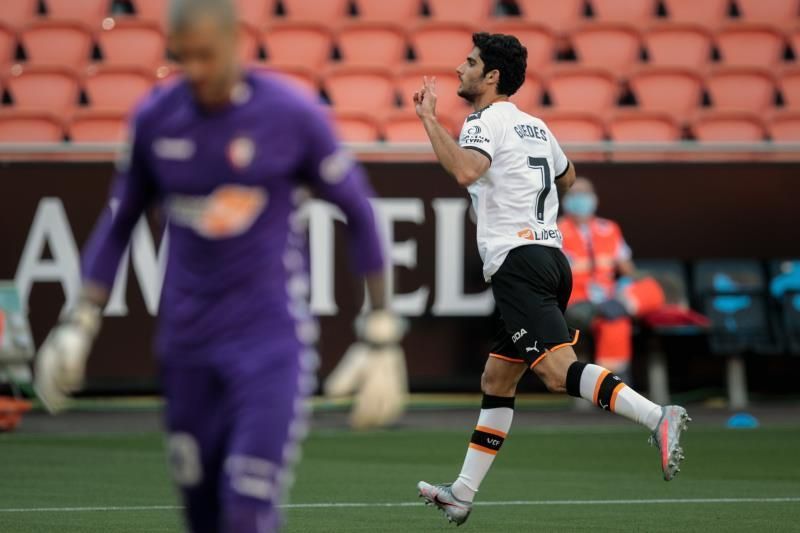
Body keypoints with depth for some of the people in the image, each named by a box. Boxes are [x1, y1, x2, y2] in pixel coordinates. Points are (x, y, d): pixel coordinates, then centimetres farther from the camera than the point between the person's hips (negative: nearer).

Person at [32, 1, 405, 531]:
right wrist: (83, 322, 8)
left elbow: (359, 212, 2)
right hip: (187, 342, 4)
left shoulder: (292, 115, -8)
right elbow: (120, 220, 15)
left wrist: (382, 328, 1)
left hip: (271, 340, -4)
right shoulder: (156, 118, 2)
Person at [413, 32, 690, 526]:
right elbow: (567, 177, 39)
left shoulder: (486, 122, -5)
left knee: (560, 370, -23)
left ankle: (657, 417, -40)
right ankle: (462, 494, 18)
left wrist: (429, 118, -17)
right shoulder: (534, 126, 21)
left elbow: (466, 171, -27)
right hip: (552, 257, 9)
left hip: (517, 261, -9)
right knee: (496, 382, 14)